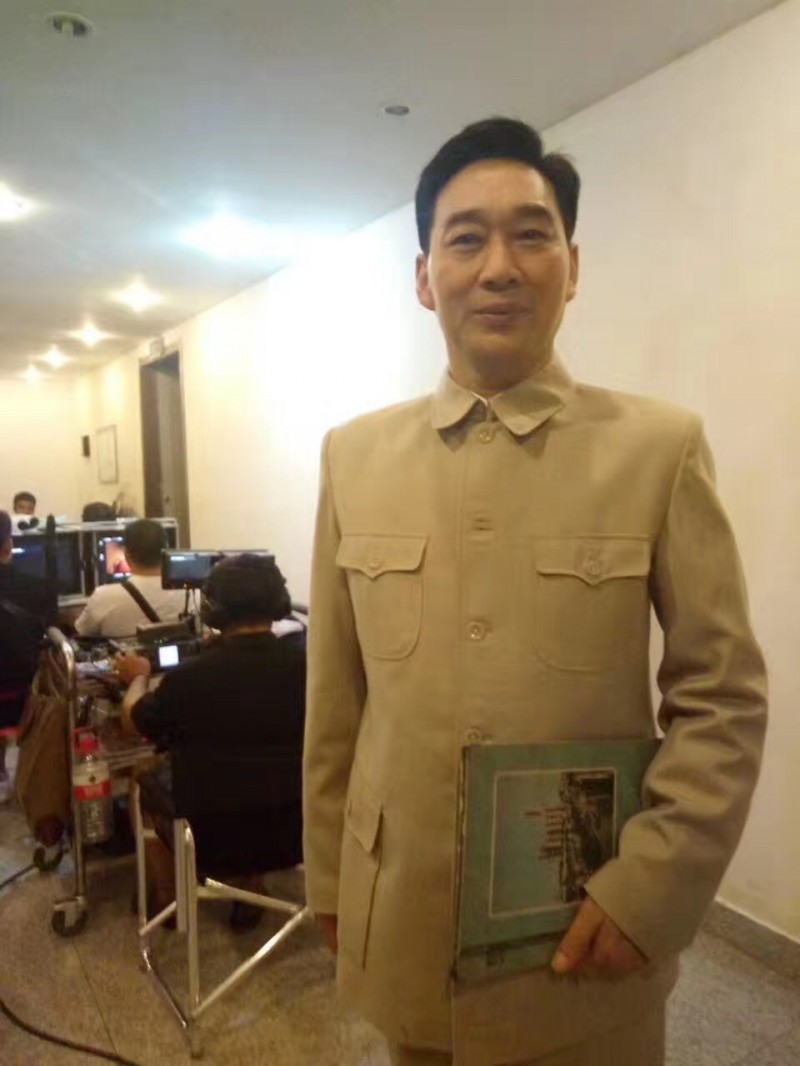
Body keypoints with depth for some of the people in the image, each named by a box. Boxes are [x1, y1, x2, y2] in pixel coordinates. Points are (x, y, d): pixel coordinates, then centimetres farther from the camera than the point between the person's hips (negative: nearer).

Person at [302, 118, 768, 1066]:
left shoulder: (662, 446, -9)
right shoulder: (353, 455, -3)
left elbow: (723, 698, -5)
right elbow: (334, 696, 1)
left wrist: (650, 888, -11)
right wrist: (328, 880, 7)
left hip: (588, 932, -2)